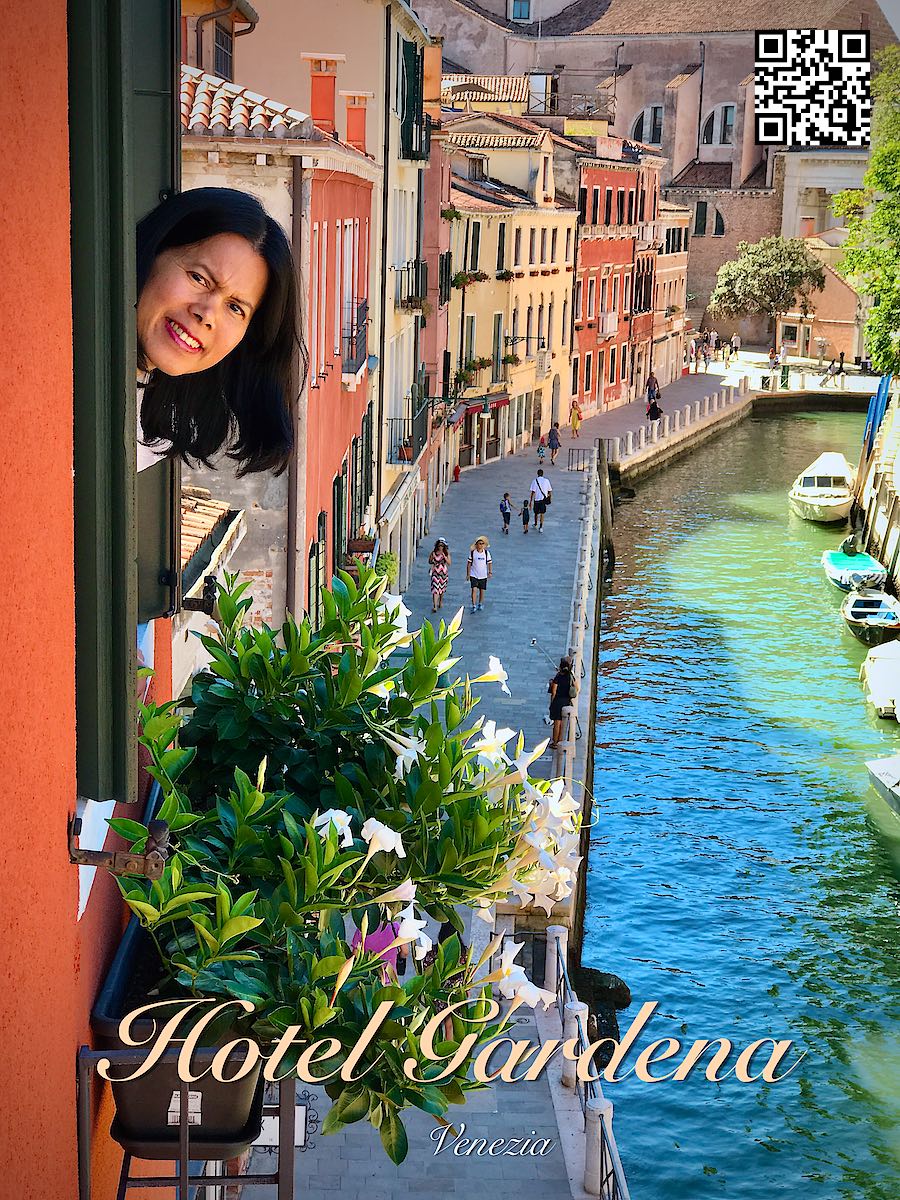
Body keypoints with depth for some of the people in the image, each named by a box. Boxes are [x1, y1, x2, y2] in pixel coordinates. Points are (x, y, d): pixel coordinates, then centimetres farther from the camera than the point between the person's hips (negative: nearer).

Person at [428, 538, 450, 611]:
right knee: (435, 588, -10)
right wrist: (432, 557, -13)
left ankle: (441, 602, 40)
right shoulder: (434, 552, -3)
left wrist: (444, 556, -20)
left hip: (444, 572, 2)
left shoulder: (446, 553, -1)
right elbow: (429, 562, 7)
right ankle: (435, 606, -15)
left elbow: (449, 563, -8)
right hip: (435, 572, -2)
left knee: (442, 588, 16)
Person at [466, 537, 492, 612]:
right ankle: (474, 606, -9)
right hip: (474, 575, -2)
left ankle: (480, 604, 29)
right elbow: (469, 563, 0)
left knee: (482, 590, 10)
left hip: (483, 575, 2)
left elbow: (490, 563, 6)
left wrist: (490, 572, -1)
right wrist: (468, 574, 1)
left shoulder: (486, 553, -2)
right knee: (474, 589, -13)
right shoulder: (472, 552, -6)